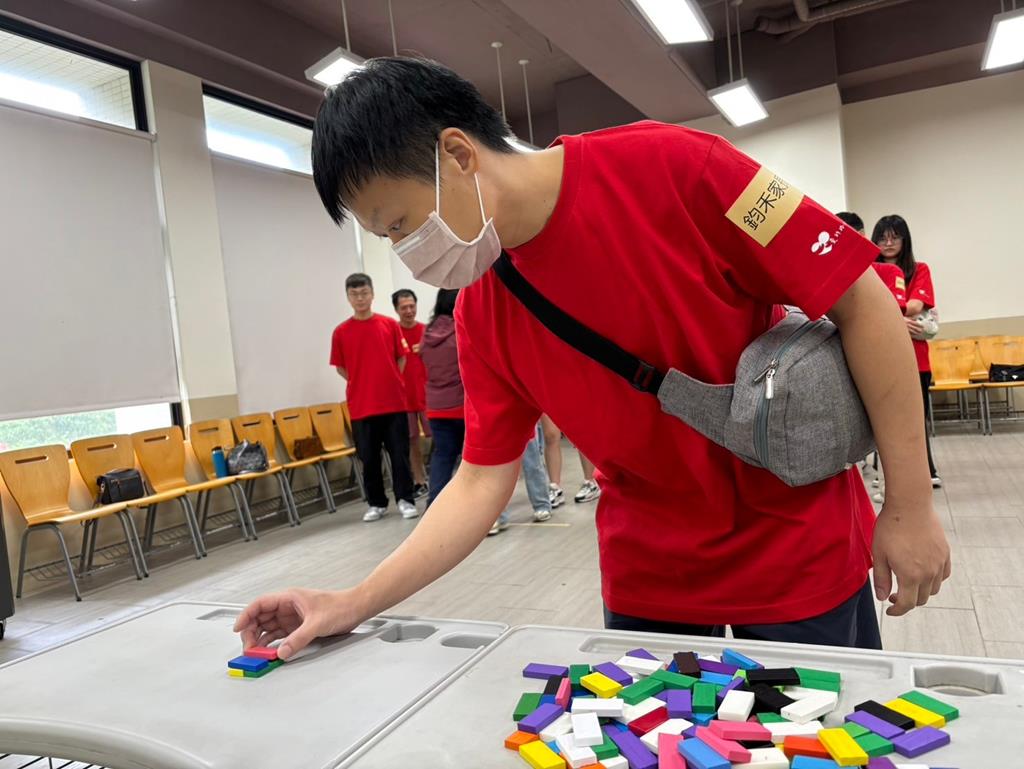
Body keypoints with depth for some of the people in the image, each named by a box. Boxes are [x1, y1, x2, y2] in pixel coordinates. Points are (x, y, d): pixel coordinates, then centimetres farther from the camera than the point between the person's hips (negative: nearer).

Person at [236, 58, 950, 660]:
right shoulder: (482, 312, -6)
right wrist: (355, 603, -8)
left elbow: (859, 298, -16)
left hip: (803, 550, -3)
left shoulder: (666, 167, -20)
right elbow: (482, 480, -2)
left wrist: (911, 505, -14)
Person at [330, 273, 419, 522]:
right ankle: (376, 503, 21)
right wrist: (364, 384, 2)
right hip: (361, 406, 0)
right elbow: (341, 368, 9)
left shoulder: (389, 324, 2)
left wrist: (390, 383, 3)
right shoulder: (341, 332, 1)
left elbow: (401, 358, 9)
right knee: (369, 458, 8)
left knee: (400, 454, 3)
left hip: (394, 401, 0)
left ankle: (404, 499, 15)